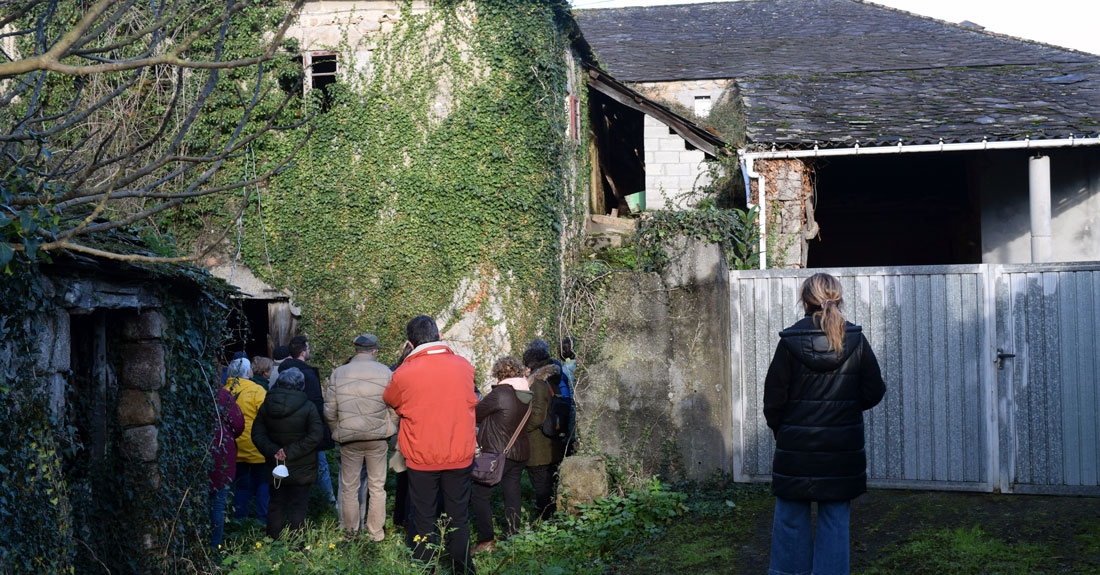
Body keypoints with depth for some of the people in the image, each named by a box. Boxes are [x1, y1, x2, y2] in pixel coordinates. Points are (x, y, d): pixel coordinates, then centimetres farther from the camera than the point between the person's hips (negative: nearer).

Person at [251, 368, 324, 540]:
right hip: (301, 468, -3)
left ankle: (274, 540, 15)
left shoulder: (266, 406, 2)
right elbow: (314, 436, -15)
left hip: (275, 467, 3)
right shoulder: (307, 407, -10)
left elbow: (257, 434, -2)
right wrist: (291, 452, -15)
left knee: (276, 504, 14)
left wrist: (273, 451, -12)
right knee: (298, 506, 4)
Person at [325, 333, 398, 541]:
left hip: (348, 438, 1)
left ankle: (351, 533, 17)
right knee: (377, 487, 10)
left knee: (349, 487, 11)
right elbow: (395, 409, -2)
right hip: (377, 438, 0)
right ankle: (376, 533, 15)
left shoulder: (339, 373, -2)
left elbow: (329, 412, 0)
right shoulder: (385, 373, -5)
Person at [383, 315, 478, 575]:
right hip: (460, 456, 2)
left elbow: (391, 401, 8)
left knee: (425, 519, 10)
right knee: (458, 519, 14)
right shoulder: (464, 366, -5)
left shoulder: (404, 374, -12)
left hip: (422, 459, -2)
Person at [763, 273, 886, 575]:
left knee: (791, 517, 9)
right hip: (843, 448, 1)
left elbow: (774, 398, -5)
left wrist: (780, 429, 12)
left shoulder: (790, 341, -9)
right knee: (835, 519, 8)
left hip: (797, 447, -1)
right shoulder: (856, 341, -4)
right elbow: (874, 392, 1)